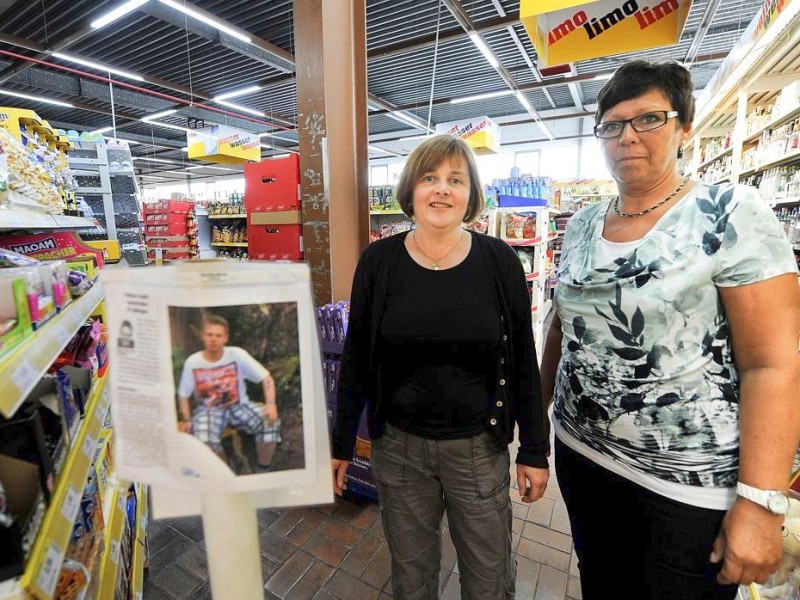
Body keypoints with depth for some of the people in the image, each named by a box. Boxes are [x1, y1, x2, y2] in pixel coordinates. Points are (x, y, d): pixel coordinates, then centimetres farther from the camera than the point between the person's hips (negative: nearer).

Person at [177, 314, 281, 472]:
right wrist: (186, 420, -11)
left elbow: (266, 378, -14)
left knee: (270, 422, -26)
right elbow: (183, 396, 3)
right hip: (207, 410, 0)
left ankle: (263, 470, -2)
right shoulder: (192, 362, -10)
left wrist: (271, 404, -29)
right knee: (204, 441, -32)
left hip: (239, 406, 0)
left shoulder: (237, 354, -14)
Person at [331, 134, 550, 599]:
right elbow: (356, 360, -1)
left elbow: (523, 363, -2)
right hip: (397, 444, 1)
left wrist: (535, 450, 2)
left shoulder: (500, 261, -8)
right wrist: (341, 444, 4)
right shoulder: (379, 261, -7)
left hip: (479, 447, 0)